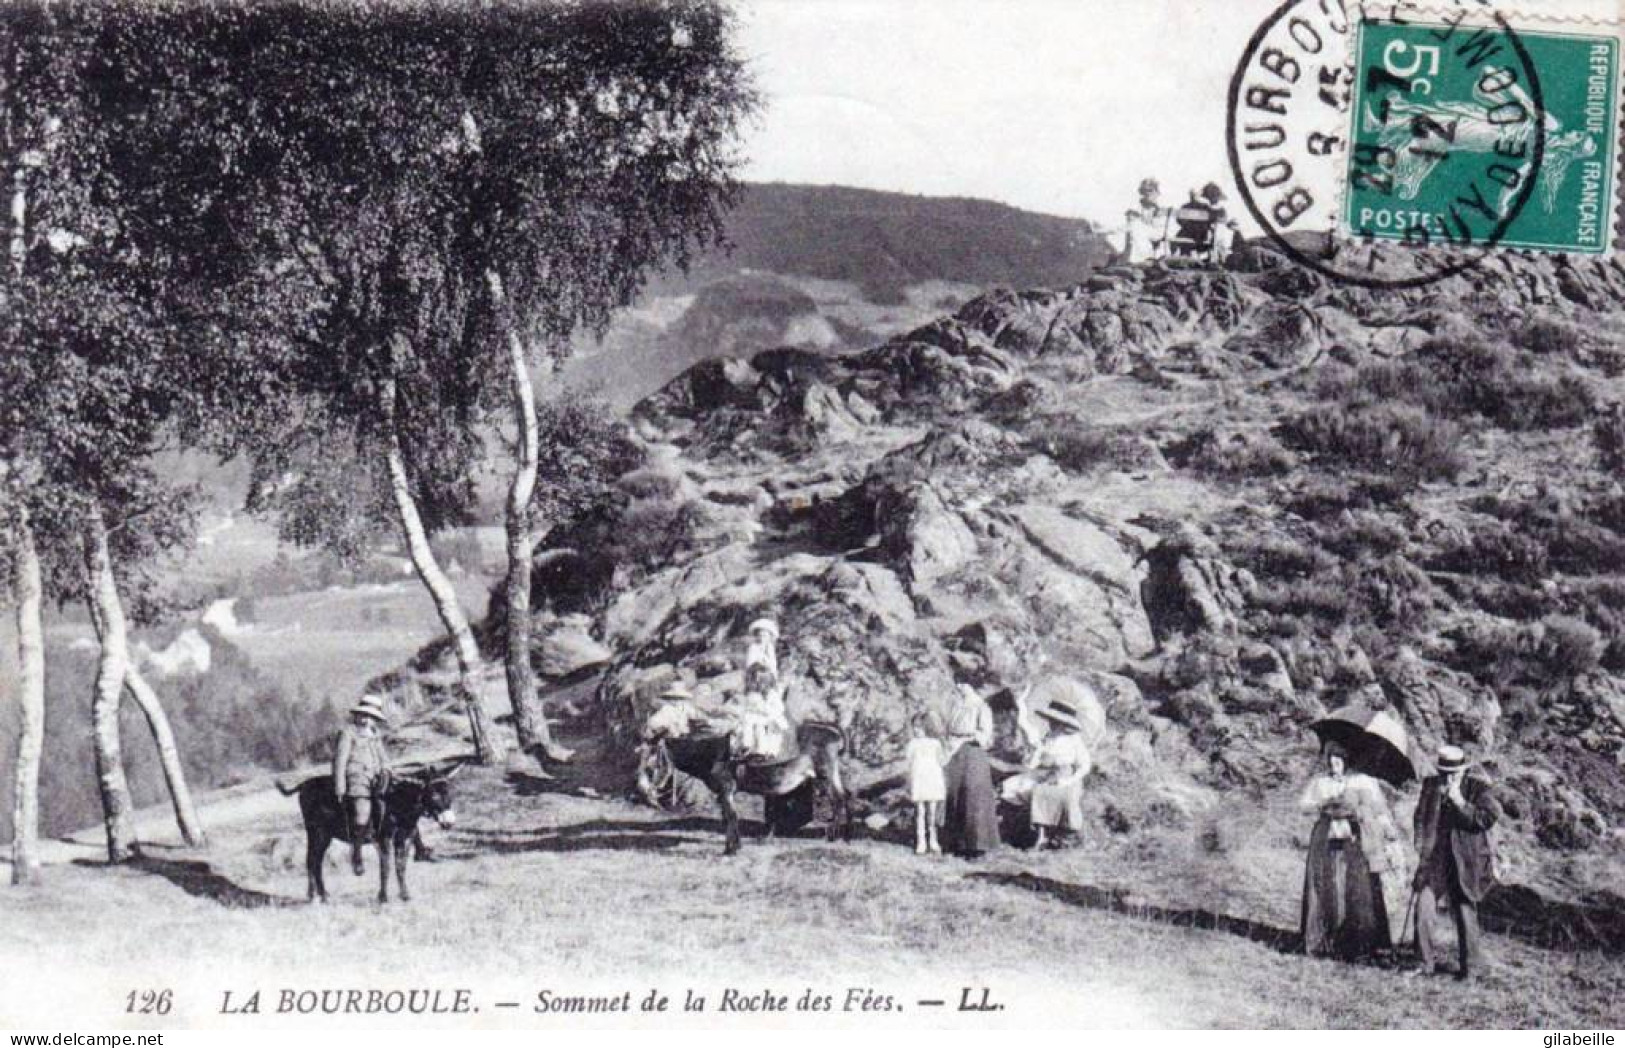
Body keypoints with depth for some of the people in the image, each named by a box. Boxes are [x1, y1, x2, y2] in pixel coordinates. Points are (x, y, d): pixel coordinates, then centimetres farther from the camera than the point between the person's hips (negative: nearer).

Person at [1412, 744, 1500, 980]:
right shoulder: (1430, 785, 7)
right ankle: (1428, 961, 11)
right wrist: (1420, 847, 5)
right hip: (1434, 859, 3)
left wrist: (1459, 802, -19)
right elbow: (1421, 817, 16)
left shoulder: (1479, 789, -4)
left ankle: (1469, 965, 18)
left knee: (1465, 913, 2)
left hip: (1466, 862, -3)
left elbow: (1488, 818, -16)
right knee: (1423, 911, -5)